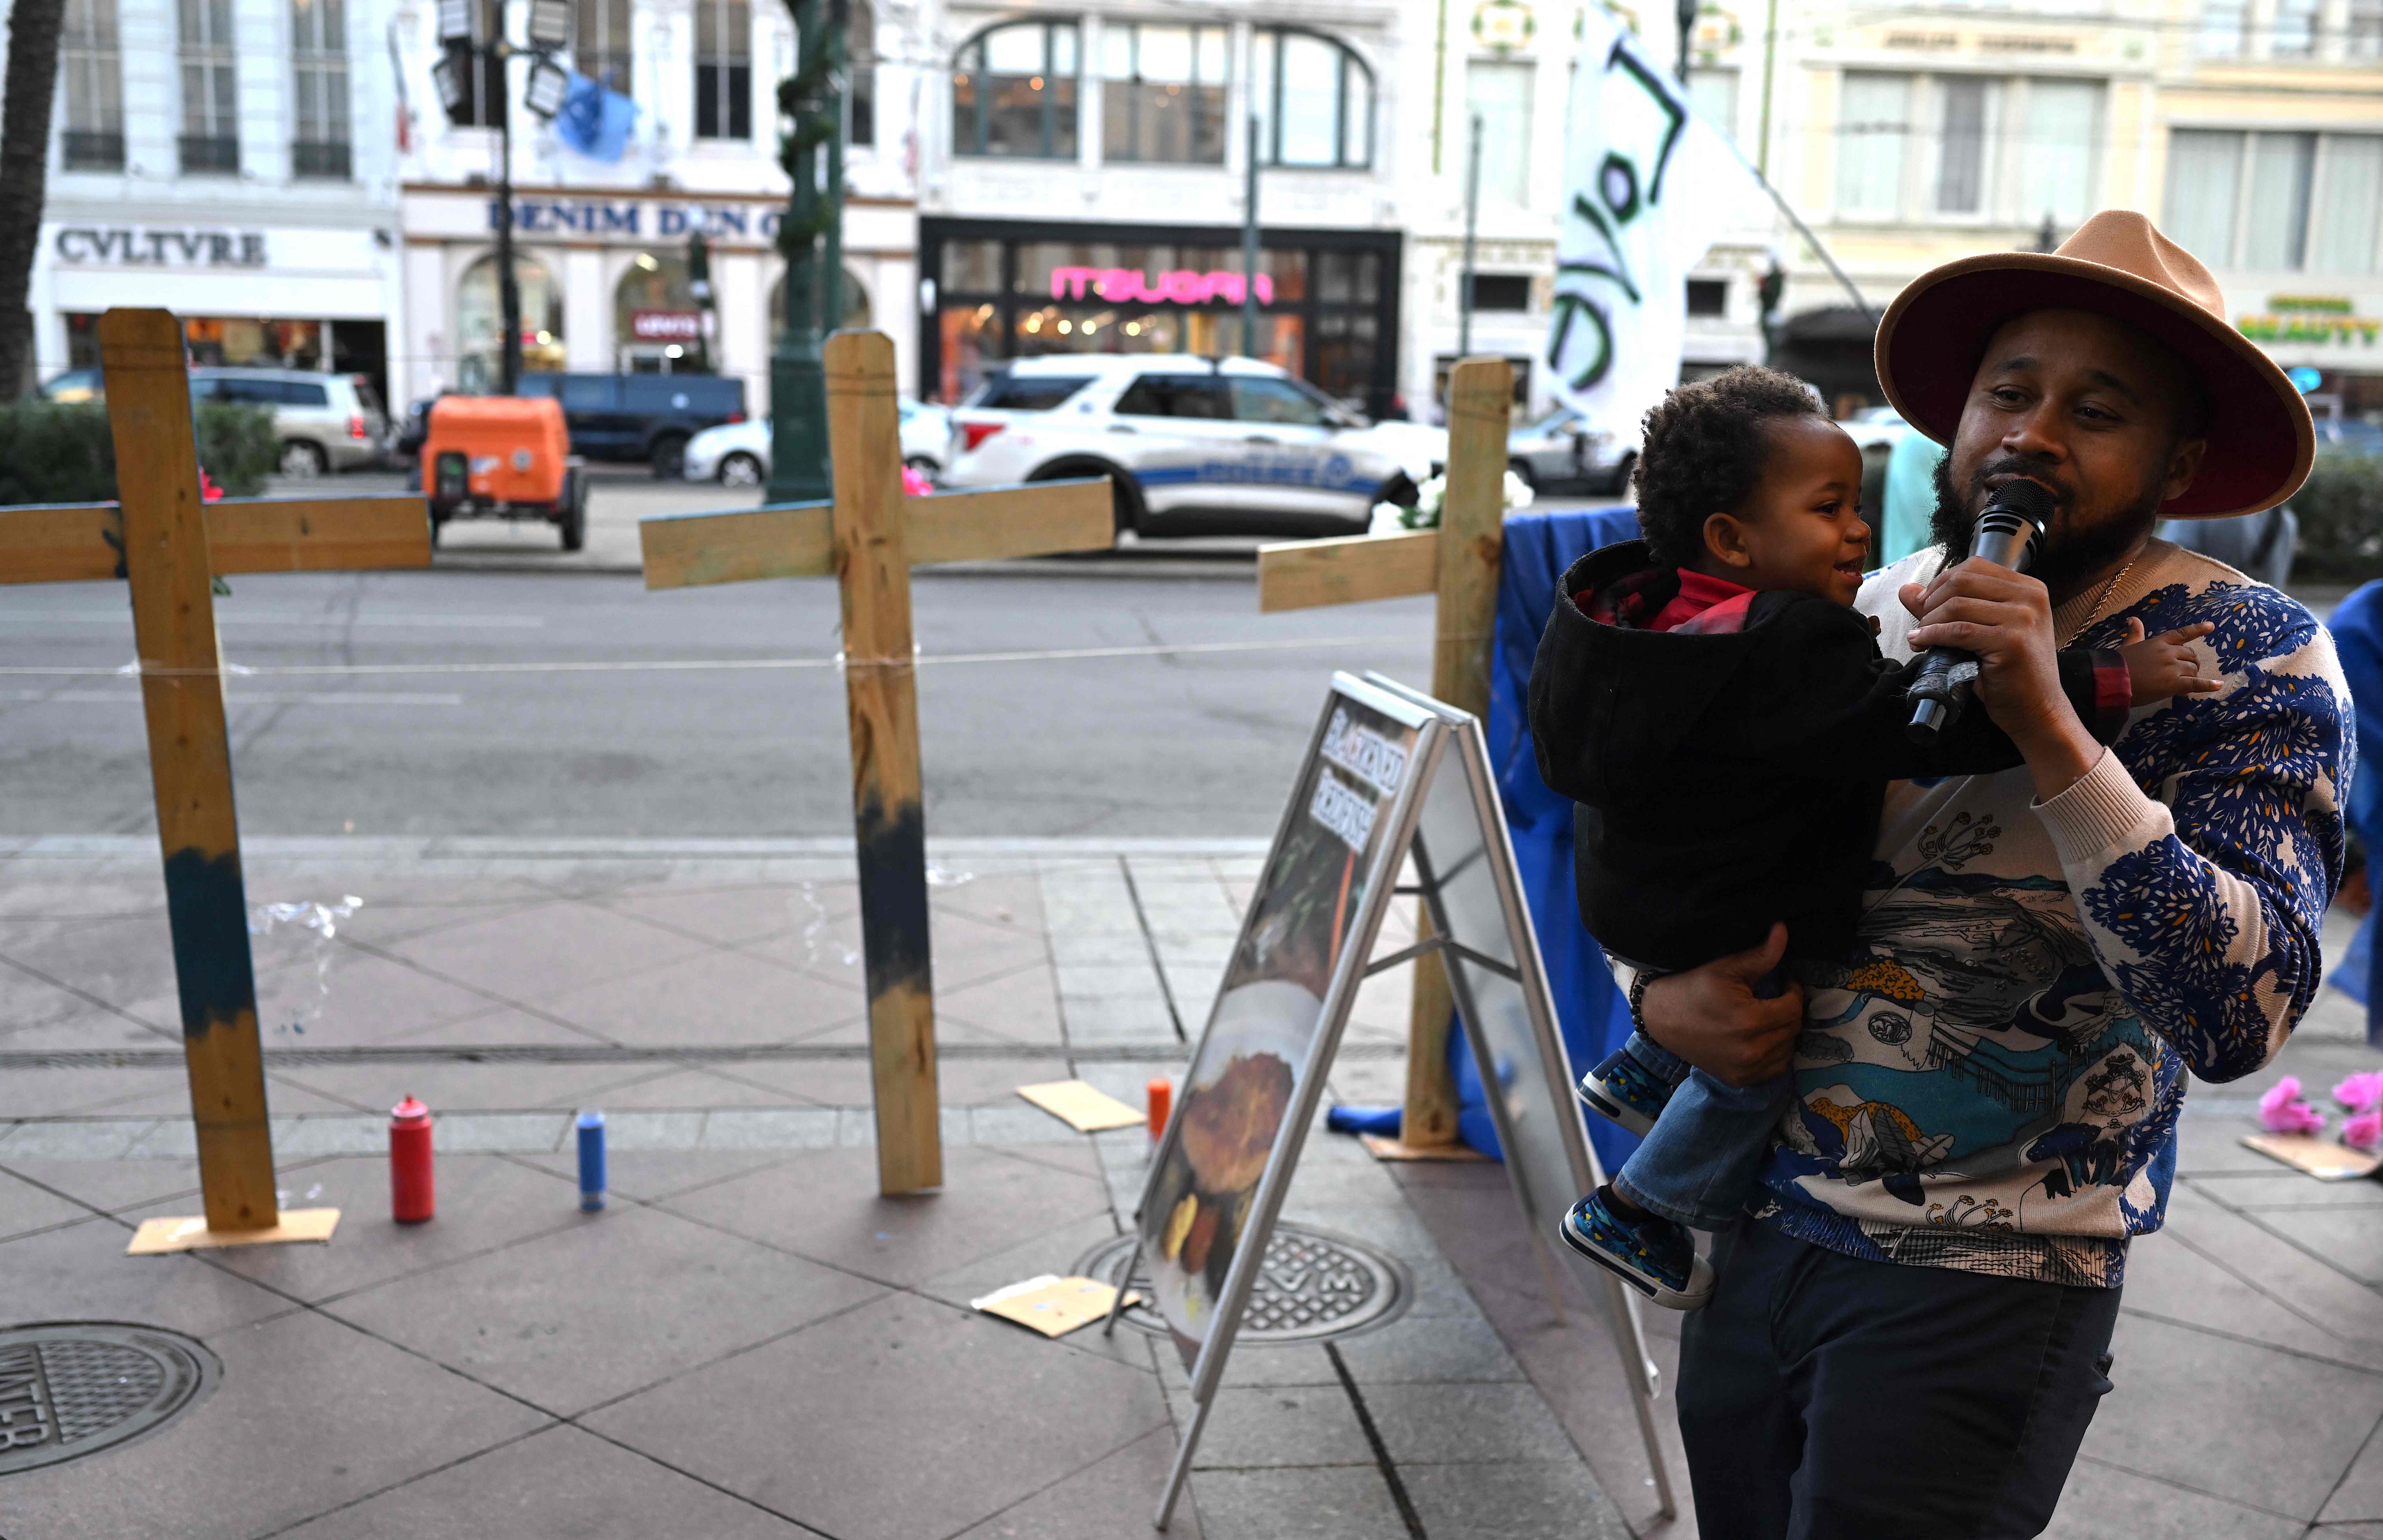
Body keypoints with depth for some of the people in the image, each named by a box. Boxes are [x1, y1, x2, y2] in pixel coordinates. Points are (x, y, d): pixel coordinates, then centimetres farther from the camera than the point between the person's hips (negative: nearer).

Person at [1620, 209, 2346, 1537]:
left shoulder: (2250, 654, -10)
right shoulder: (1866, 608, 5)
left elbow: (2241, 1016, -23)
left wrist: (2051, 730, -30)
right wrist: (1661, 992, -6)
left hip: (1979, 1286, -5)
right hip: (1756, 1227, 5)